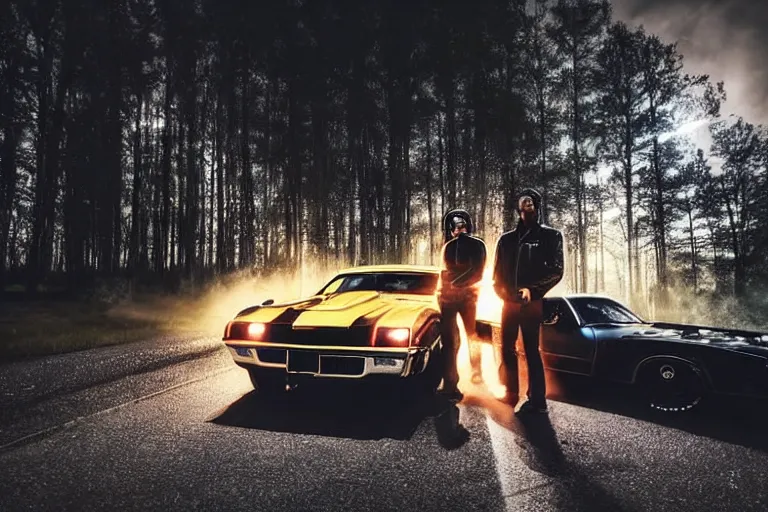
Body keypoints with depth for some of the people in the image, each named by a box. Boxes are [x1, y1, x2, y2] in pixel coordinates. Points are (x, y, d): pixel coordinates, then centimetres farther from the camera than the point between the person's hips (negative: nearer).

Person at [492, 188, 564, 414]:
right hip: (509, 302, 4)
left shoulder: (550, 235, 5)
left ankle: (537, 399, 1)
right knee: (507, 349, 7)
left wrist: (532, 290, -14)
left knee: (531, 349, -5)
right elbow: (497, 272, 15)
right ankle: (511, 394, 19)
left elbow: (556, 270, -3)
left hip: (532, 302, -4)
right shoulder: (507, 239, 15)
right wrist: (503, 291, -3)